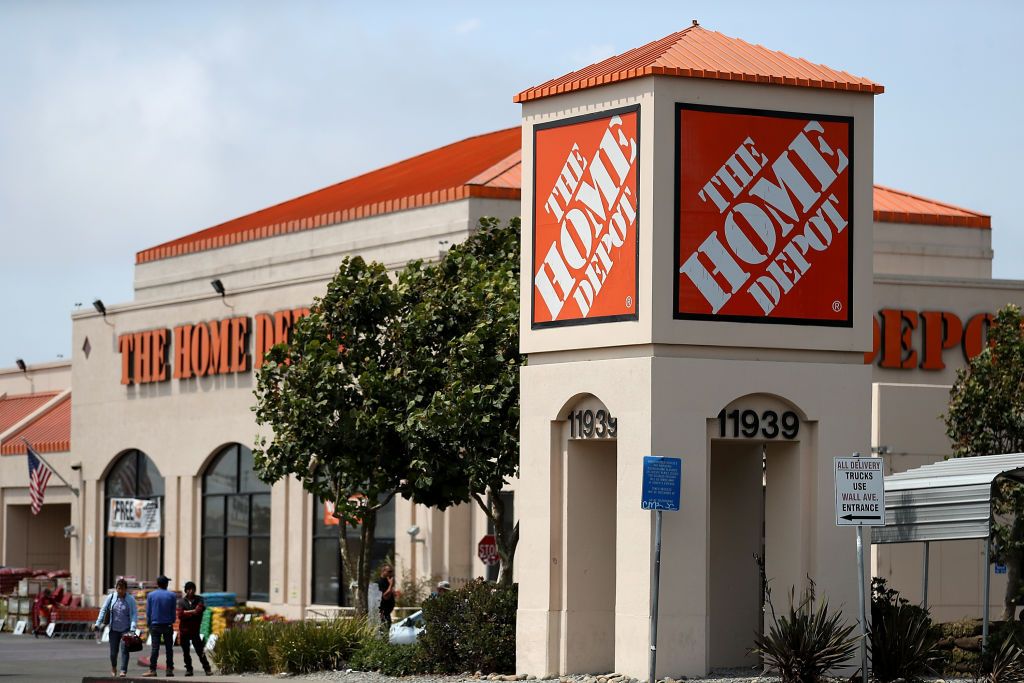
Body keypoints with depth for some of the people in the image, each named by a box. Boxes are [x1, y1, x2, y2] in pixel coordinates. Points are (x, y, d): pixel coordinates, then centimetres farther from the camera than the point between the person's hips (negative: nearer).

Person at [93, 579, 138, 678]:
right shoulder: (111, 597, 1)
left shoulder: (130, 600, -3)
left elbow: (135, 614, -7)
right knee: (113, 651, 6)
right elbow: (103, 610, 6)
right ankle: (113, 668, 34)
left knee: (124, 649, -14)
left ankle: (123, 671, -14)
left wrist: (132, 628, -18)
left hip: (126, 629, -2)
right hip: (114, 629, 2)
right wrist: (98, 624, -1)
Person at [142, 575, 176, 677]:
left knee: (155, 648, -3)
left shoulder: (151, 595, 0)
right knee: (169, 648, 5)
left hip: (155, 625, 0)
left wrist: (148, 624, 12)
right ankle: (169, 670, 4)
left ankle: (152, 670, -9)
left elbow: (148, 611, 3)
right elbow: (174, 611, 6)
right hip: (168, 625, 0)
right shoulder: (171, 596, 1)